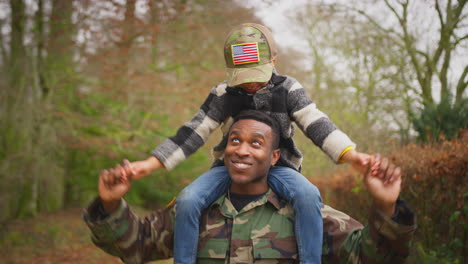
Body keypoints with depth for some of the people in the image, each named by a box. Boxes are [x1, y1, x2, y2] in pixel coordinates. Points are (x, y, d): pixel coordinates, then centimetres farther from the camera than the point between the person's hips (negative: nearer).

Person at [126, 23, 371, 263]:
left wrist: (350, 155, -27)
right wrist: (151, 163, -13)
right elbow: (193, 132, -5)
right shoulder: (222, 95, -3)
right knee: (188, 199, -24)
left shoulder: (288, 89, -4)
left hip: (277, 166, -1)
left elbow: (316, 125, -11)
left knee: (308, 195, -32)